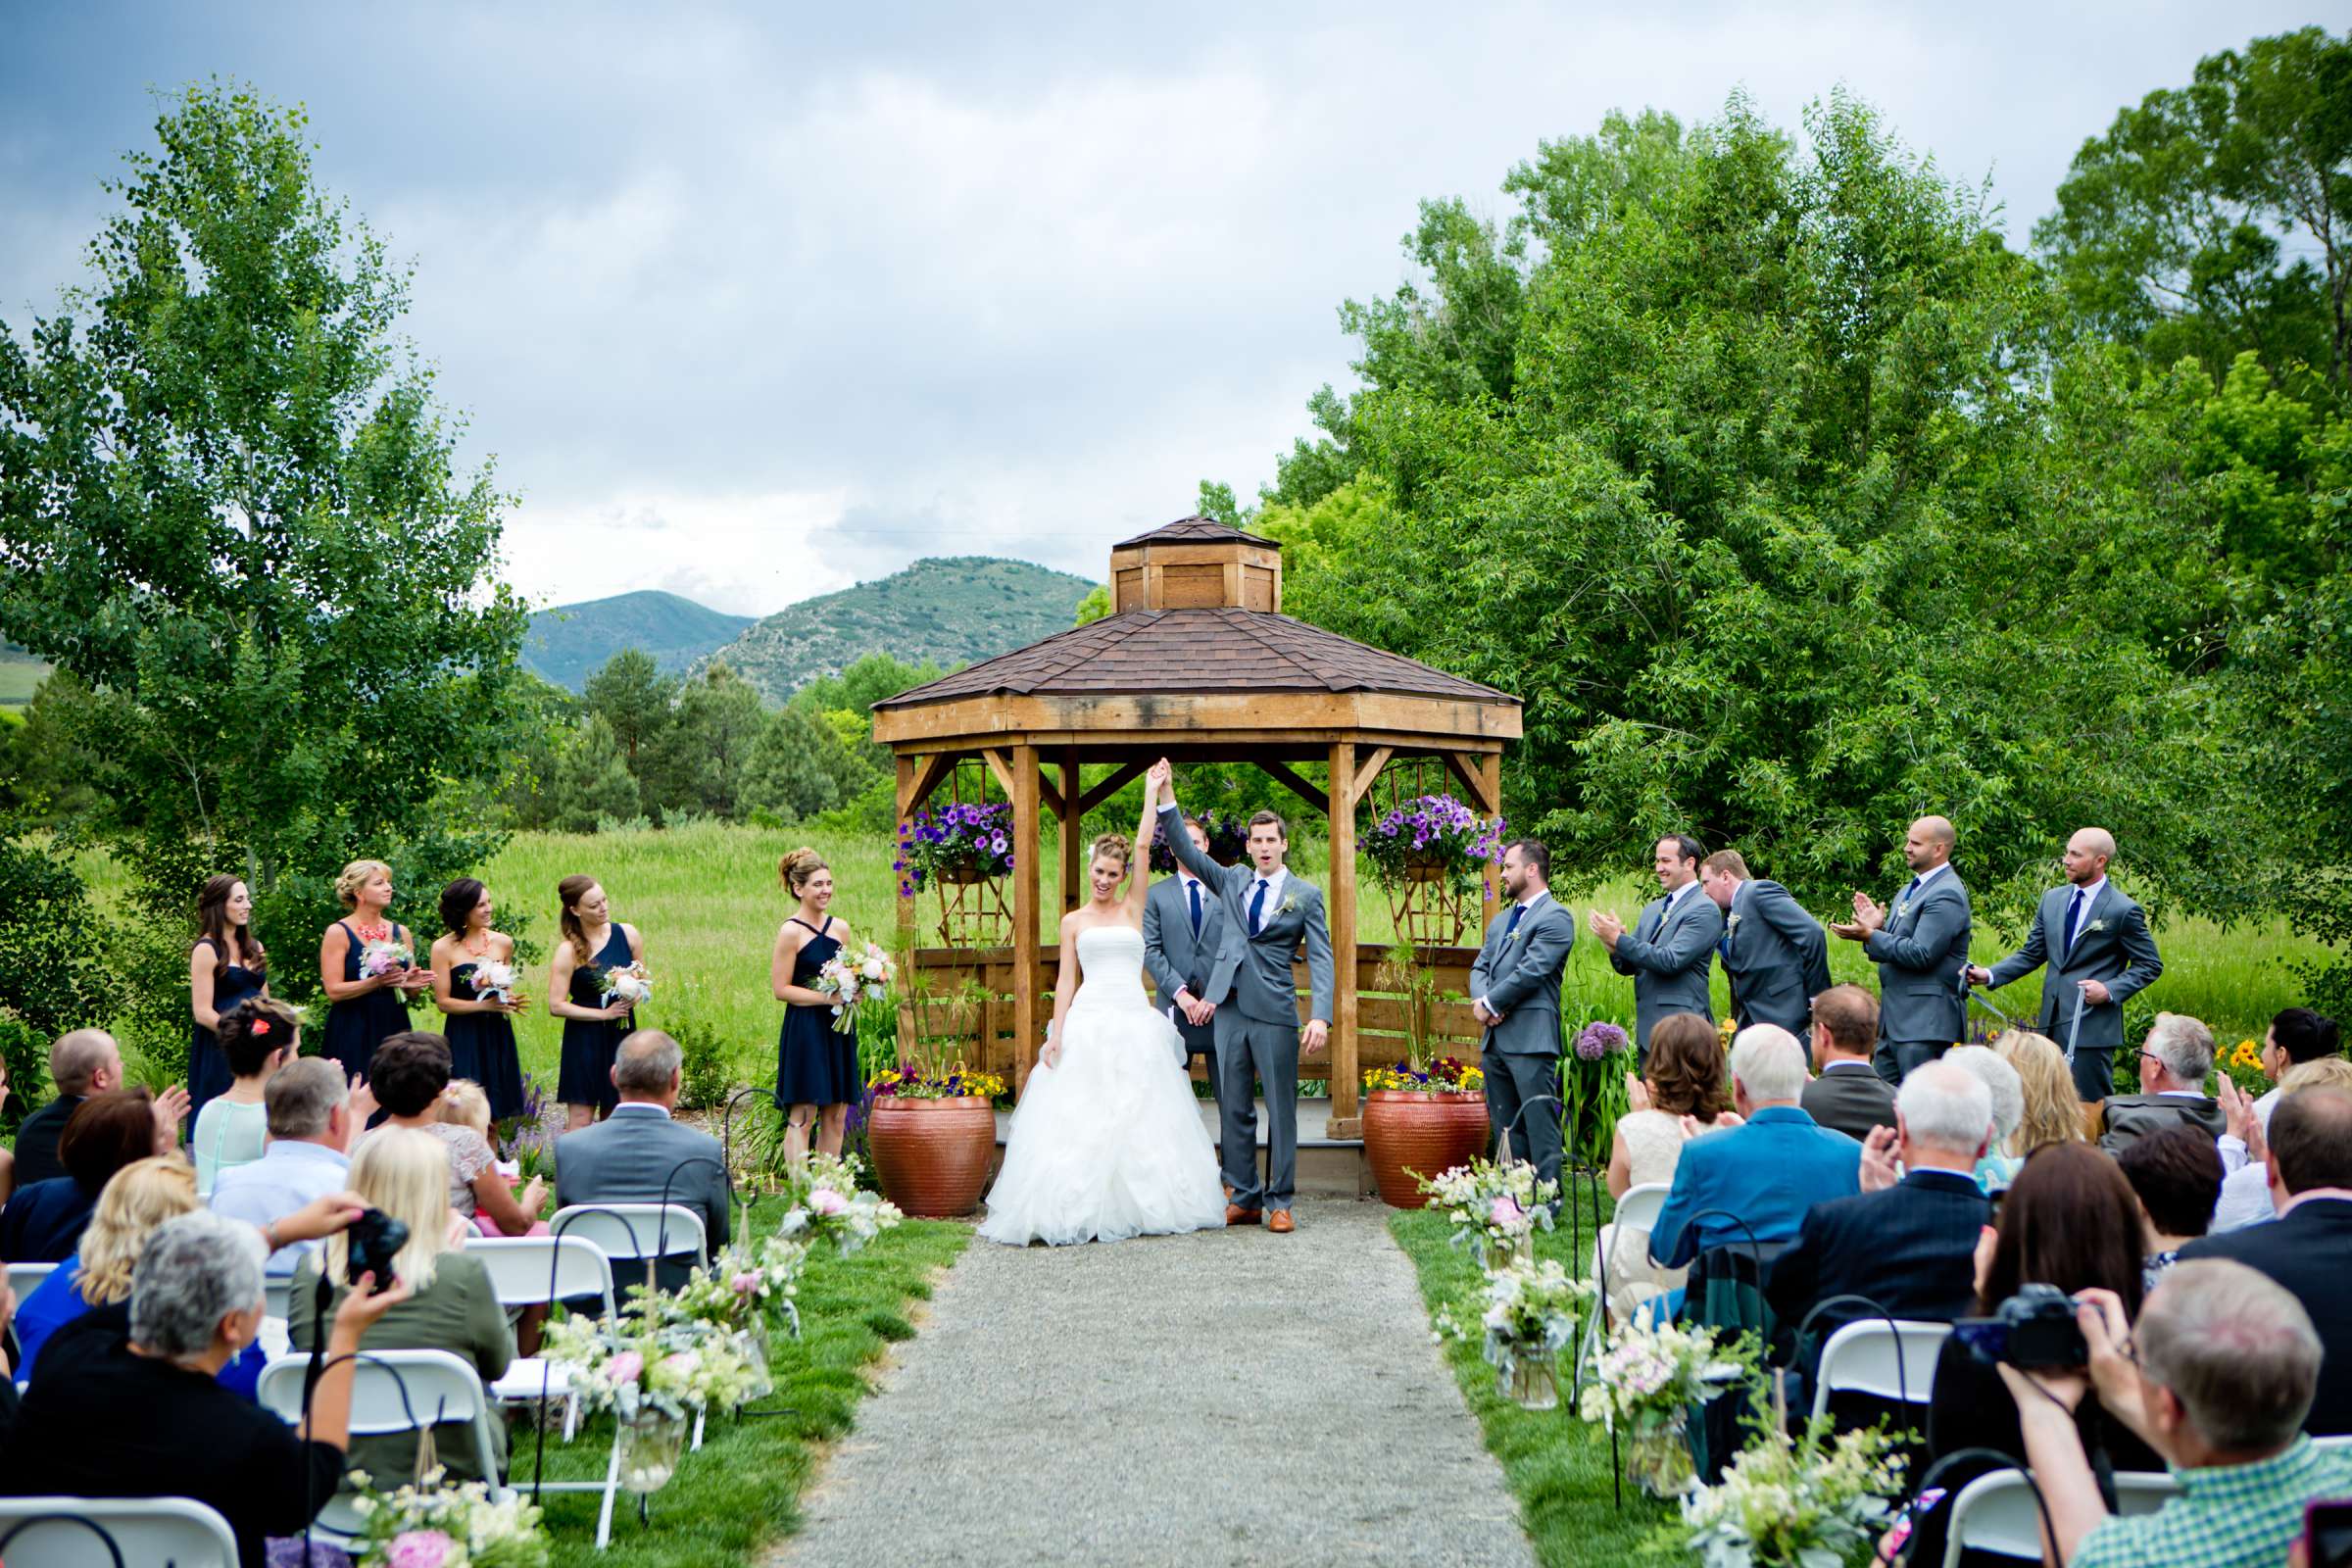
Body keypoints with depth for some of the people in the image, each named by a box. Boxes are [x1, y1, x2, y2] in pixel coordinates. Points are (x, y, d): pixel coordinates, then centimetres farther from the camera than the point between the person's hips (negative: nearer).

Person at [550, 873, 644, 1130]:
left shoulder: (627, 934, 1)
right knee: (580, 1120, -5)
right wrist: (605, 1013, -15)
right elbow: (556, 1005, -12)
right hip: (584, 1039, -4)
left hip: (622, 1036, 4)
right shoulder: (569, 950, -10)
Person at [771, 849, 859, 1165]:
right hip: (804, 1029, -7)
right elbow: (781, 989, -11)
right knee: (802, 1117, -6)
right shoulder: (791, 931, -8)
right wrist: (827, 998, -16)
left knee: (836, 1115, 8)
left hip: (838, 1029, 7)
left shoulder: (840, 928, 10)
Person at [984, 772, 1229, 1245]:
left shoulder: (1133, 908, 10)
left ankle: (1136, 1206, 7)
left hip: (1134, 1022, 1)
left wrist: (1153, 793, 4)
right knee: (1081, 1119, -6)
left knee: (1138, 1116, 0)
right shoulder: (1074, 921, 10)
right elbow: (1066, 980, 5)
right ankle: (1081, 1211, -4)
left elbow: (1143, 847, 3)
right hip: (1088, 1023, -1)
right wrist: (1056, 1035, -4)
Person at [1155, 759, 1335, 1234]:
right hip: (1229, 1007, 4)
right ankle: (1244, 1198, 14)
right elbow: (1184, 849, 9)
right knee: (1234, 1109, 7)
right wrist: (1166, 795, -2)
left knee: (1281, 1109, 0)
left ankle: (1279, 1203, 6)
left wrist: (1320, 1016, -15)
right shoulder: (1233, 880, 13)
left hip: (1275, 1012, -4)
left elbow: (1321, 958, -3)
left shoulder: (1305, 894, 3)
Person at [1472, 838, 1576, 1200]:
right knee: (1505, 1126, 11)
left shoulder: (1555, 917, -7)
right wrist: (1480, 1000, -5)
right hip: (1495, 1036, 9)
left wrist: (1490, 1003, -9)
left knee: (1539, 1122, -8)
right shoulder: (1501, 921, 22)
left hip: (1530, 1036, -9)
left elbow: (1532, 971, -15)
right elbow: (1479, 967, 17)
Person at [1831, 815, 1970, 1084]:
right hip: (1894, 1019, 10)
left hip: (1925, 1021, -10)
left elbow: (1921, 955, -21)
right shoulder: (1910, 891, 18)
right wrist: (1877, 927, 1)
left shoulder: (1947, 895, -13)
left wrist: (1870, 935, -16)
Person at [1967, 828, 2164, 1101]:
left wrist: (2110, 990, -15)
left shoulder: (2123, 910, -6)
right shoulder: (2052, 899, 12)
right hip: (2052, 1024, 6)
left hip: (2091, 1027, -6)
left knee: (2090, 1107, -5)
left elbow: (2151, 965, -1)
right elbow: (2032, 953, 15)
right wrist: (1990, 975, 1)